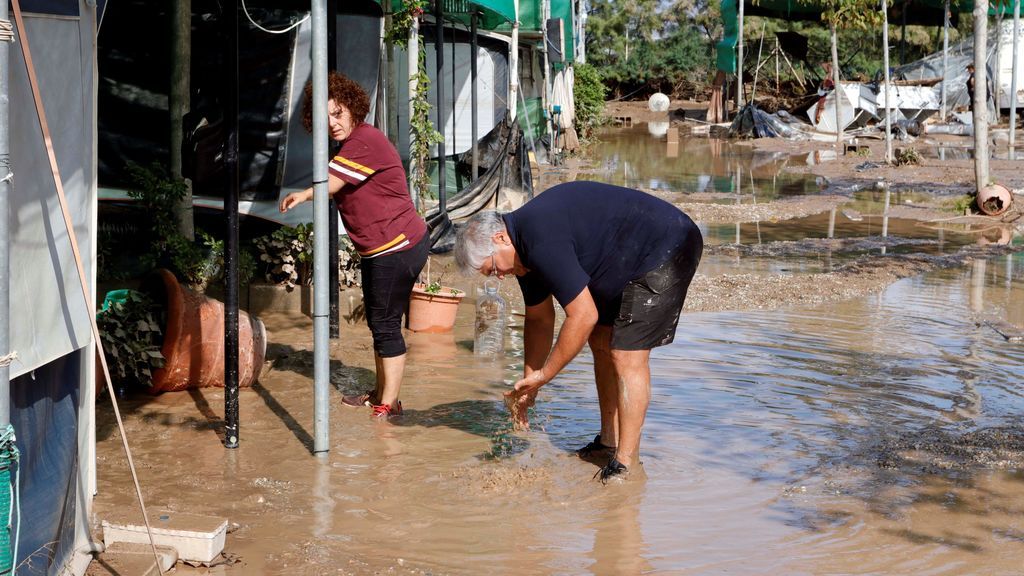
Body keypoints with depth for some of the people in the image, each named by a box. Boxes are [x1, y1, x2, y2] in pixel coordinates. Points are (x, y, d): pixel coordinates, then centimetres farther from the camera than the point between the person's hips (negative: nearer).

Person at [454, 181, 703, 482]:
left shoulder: (543, 243, -27)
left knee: (628, 356, -13)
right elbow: (539, 319, 17)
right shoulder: (524, 245, 6)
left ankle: (626, 463, -6)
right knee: (601, 343, 15)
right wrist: (529, 384, 17)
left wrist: (543, 375, -16)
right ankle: (609, 442, 24)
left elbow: (584, 317, -26)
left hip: (667, 251, -11)